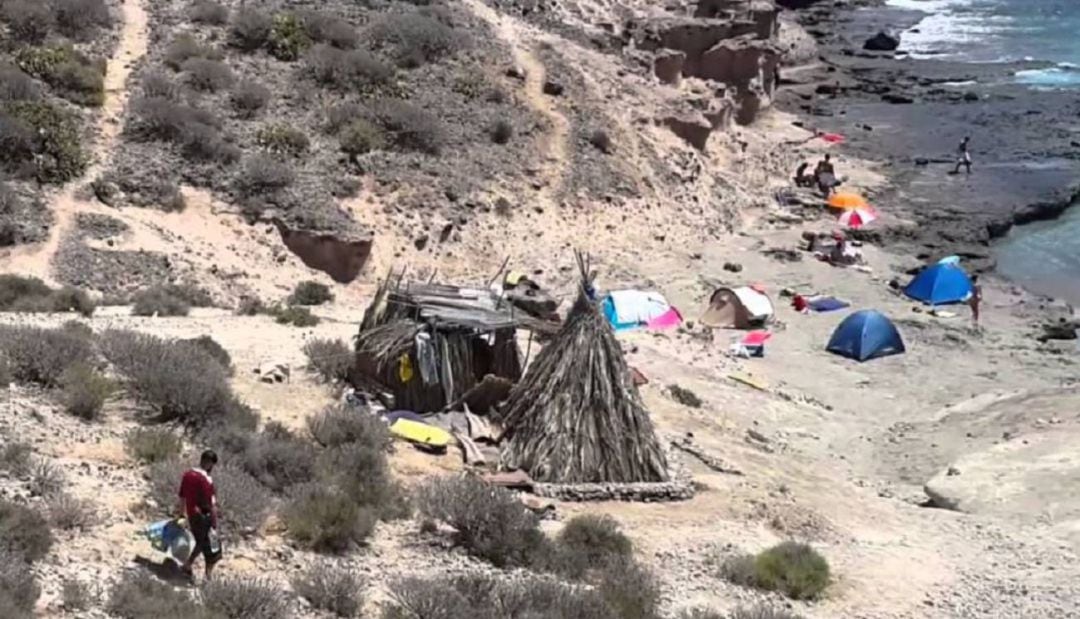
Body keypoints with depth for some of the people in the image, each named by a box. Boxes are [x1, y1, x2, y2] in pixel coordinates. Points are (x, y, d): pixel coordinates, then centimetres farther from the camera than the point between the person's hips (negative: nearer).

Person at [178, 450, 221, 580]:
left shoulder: (187, 474, 1)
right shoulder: (206, 480, -22)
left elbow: (182, 497, 11)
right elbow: (211, 504, -20)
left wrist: (182, 513, 23)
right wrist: (215, 524, -14)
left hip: (191, 516, 7)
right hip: (204, 517, -7)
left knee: (201, 542, 28)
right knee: (212, 550, 7)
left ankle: (188, 565, 26)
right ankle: (208, 578, 12)